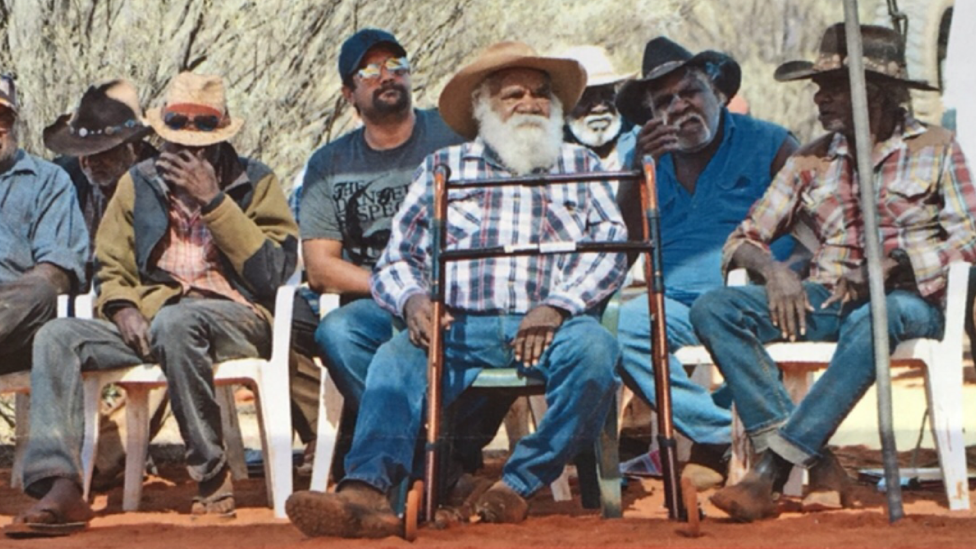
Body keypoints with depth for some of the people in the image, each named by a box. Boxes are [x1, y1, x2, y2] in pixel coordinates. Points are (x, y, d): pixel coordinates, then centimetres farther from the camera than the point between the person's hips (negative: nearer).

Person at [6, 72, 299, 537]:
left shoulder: (255, 183, 8)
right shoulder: (138, 183, 17)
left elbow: (274, 272, -5)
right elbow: (110, 268, 17)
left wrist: (212, 201, -10)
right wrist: (123, 309, -6)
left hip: (234, 318, -4)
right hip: (148, 320, 4)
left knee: (173, 323, -39)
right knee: (57, 337, -22)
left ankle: (212, 473, -24)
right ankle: (60, 487, -33)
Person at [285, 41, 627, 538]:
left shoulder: (579, 166, 24)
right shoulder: (444, 167, 25)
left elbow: (611, 246, 9)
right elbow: (396, 258, 17)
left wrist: (558, 304, -10)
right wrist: (413, 299, -7)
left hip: (547, 325, 0)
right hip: (459, 325, 0)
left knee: (592, 348, -34)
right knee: (398, 357, -31)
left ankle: (520, 483, -26)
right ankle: (366, 491, -51)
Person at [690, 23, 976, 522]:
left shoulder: (936, 149, 7)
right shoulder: (811, 162, 16)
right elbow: (743, 239, 11)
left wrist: (891, 267, -21)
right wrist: (773, 270, -13)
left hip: (910, 300, -4)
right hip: (827, 301, 4)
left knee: (873, 321, -41)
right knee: (713, 309, -21)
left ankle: (771, 471, -41)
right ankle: (815, 464, -32)